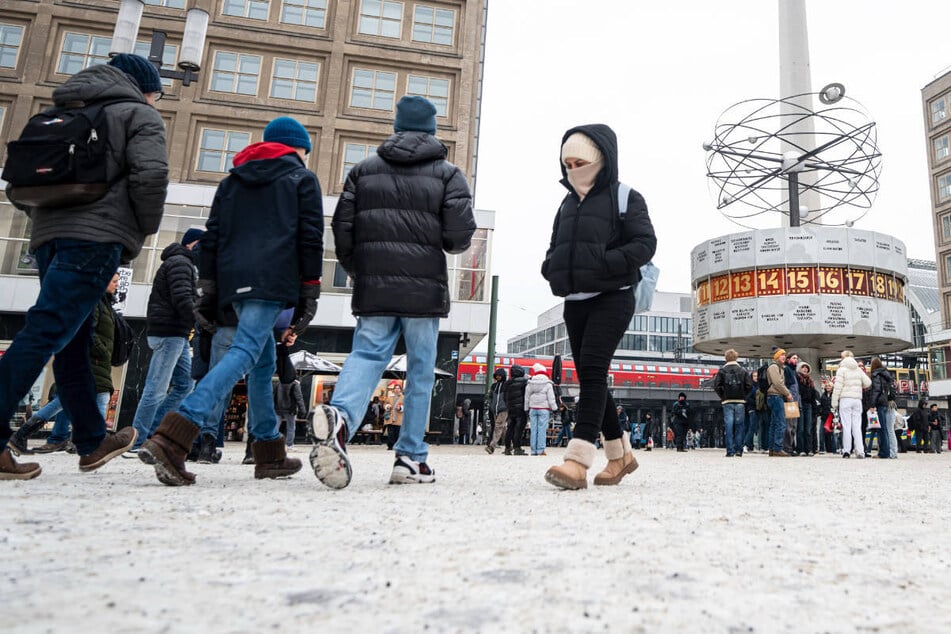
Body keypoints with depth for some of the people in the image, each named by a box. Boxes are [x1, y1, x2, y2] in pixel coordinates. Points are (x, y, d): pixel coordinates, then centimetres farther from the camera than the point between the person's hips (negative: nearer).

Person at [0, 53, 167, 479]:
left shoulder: (64, 112, 29)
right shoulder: (138, 113, 6)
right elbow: (150, 175, -12)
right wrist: (145, 229, 0)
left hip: (48, 235, 8)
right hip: (97, 236, -8)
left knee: (72, 342, 10)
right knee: (46, 332, -14)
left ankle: (93, 441, 19)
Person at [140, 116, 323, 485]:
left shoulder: (231, 180, 26)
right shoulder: (302, 178, 12)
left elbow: (211, 237, 18)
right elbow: (310, 239, 1)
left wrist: (206, 290, 16)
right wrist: (308, 296, 2)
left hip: (233, 281, 6)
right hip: (273, 282, -6)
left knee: (264, 360, 13)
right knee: (244, 354, -15)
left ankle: (270, 454, 15)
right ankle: (172, 439, -30)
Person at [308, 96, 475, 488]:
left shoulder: (364, 170, 13)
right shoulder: (448, 173, 5)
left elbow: (342, 228, 8)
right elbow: (460, 234, -7)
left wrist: (357, 272, 22)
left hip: (373, 287, 2)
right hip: (424, 286, -2)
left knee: (366, 355, 2)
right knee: (420, 370, 6)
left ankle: (340, 415, -28)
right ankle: (411, 458, 10)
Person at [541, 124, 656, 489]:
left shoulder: (625, 198, 1)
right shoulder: (567, 205, 19)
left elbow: (645, 244, -9)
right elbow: (554, 249, 25)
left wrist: (602, 264, -20)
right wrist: (552, 269, 2)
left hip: (611, 298, -7)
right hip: (575, 302, 7)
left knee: (592, 370, -19)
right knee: (589, 377, 7)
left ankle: (578, 459, -24)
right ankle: (620, 454, 20)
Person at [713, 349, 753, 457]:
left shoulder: (722, 371, 0)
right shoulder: (743, 371, 5)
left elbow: (716, 386, -7)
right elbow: (749, 385, -2)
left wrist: (722, 396, 5)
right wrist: (743, 395, 10)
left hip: (727, 401, -1)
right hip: (740, 402, 1)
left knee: (728, 425, -1)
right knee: (739, 425, 8)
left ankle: (730, 451, -3)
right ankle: (739, 449, 7)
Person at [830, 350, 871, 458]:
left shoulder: (841, 370, -3)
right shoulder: (859, 370, 10)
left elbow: (837, 387, -7)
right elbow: (868, 383, 9)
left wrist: (834, 402, -4)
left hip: (845, 399, -4)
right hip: (857, 400, 4)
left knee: (846, 426, -2)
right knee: (857, 426, 4)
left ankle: (846, 450, -3)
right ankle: (860, 451, -2)